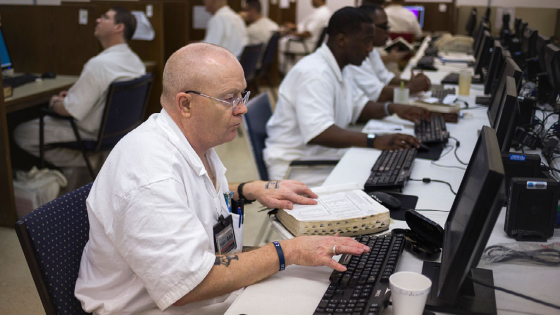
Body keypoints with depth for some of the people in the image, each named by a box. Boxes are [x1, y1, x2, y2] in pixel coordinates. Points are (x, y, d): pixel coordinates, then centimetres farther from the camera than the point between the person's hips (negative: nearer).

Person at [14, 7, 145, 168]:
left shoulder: (98, 64, -27)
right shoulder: (136, 61, 0)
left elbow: (70, 110, -23)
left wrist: (54, 102, -1)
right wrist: (74, 94, 11)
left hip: (93, 136, -9)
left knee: (21, 132, -2)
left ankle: (83, 161, -3)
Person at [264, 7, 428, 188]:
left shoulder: (335, 69, 12)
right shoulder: (315, 73, -21)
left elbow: (358, 107, 24)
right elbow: (316, 133, -34)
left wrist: (392, 109, 6)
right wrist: (373, 141, -40)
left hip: (324, 155, 10)